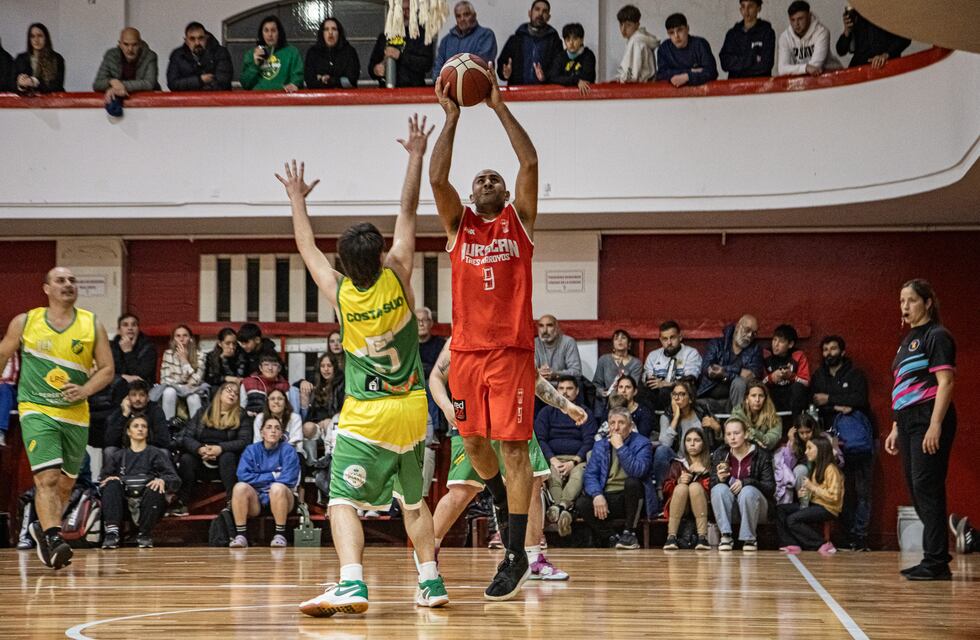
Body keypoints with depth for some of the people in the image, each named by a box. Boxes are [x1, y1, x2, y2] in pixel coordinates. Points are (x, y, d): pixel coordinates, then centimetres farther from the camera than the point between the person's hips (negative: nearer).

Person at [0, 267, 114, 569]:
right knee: (47, 478, -21)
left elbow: (107, 369, 2)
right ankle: (53, 540, -26)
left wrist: (86, 390, -15)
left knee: (66, 482, 14)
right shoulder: (25, 322, 1)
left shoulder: (92, 325, 3)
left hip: (76, 414, 3)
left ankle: (42, 528, 38)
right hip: (36, 411, -3)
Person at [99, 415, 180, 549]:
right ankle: (112, 532, -39)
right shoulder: (117, 456, 24)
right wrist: (107, 480, -12)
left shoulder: (157, 454, 18)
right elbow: (103, 480, 13)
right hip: (124, 505, 1)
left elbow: (175, 480, 5)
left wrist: (162, 481, -19)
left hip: (149, 505, -1)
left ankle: (145, 534, -20)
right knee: (112, 485, -26)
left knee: (155, 488, -31)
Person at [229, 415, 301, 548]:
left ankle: (280, 535, -25)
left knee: (277, 487, -34)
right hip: (256, 501, 2)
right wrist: (272, 476, -10)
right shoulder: (251, 450, 5)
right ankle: (240, 535, -25)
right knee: (240, 487, -27)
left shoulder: (288, 451, 0)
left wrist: (261, 478, -10)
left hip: (280, 499, -2)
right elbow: (243, 476, -9)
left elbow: (288, 480, -12)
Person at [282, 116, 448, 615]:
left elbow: (307, 248, 8)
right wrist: (416, 157, 6)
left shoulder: (339, 293, -9)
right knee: (414, 501, 20)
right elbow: (407, 213, 0)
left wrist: (298, 200, 23)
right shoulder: (397, 277, -8)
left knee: (343, 503, -8)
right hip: (411, 410, 3)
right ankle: (431, 582, 18)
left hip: (364, 416, -3)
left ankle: (351, 584, -28)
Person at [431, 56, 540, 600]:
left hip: (511, 350, -3)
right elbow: (437, 176, -4)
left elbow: (530, 163, -6)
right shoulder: (459, 224, 12)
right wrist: (452, 117, -5)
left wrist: (499, 107, -5)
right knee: (474, 441, 11)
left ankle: (516, 552, -6)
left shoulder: (519, 220, 7)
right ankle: (501, 500, 43)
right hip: (466, 350, 3)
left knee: (513, 446, -7)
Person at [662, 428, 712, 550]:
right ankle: (671, 536, -33)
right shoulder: (678, 463, 15)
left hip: (703, 507, -1)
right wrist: (678, 482, -16)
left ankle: (702, 537, -36)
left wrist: (705, 472, -13)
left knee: (695, 486, -29)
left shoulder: (710, 463, 11)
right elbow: (666, 488, 3)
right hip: (679, 510, 1)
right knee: (682, 487, -28)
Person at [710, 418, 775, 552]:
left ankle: (749, 539, -21)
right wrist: (720, 479, -23)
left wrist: (745, 482, -26)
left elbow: (770, 488, -11)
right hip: (729, 510, 2)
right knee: (719, 489, -26)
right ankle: (725, 536, -28)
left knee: (748, 491, -33)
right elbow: (712, 485, 1)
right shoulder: (719, 454, 3)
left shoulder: (761, 455, -6)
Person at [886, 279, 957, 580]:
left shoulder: (937, 335, -6)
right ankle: (935, 557, 15)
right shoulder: (908, 340, 20)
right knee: (917, 491, 9)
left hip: (929, 420, -9)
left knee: (927, 488, -11)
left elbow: (945, 382, -14)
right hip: (909, 422, 9)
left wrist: (935, 426, -21)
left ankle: (936, 563, -10)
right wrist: (897, 428, 21)